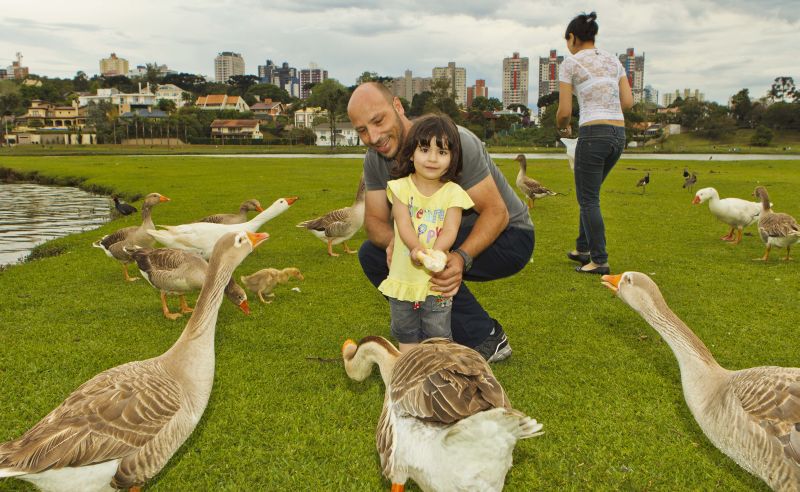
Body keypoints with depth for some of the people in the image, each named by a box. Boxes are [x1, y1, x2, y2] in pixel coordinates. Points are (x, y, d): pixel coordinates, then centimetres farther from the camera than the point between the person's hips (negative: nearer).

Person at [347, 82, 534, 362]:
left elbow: (497, 212, -27)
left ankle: (486, 340, -11)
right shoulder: (374, 159, -7)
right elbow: (374, 219, -6)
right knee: (371, 253, -8)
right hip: (450, 237, 7)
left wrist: (461, 257, -44)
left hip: (508, 235, -7)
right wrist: (393, 241, -32)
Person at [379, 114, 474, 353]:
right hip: (403, 277, 2)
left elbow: (450, 230, -14)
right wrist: (418, 248, -36)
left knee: (438, 336, 9)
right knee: (406, 333, 17)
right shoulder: (401, 187, -5)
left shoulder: (453, 192, -6)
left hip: (436, 279, -1)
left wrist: (435, 253, -35)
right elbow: (403, 224, -16)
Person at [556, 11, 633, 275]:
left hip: (593, 134, -7)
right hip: (619, 134, 7)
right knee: (588, 194, 21)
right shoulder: (613, 60, 16)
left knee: (588, 199, 3)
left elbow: (564, 111, -4)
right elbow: (628, 102, 10)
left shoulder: (570, 63, -1)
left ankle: (600, 261, 2)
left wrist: (563, 127, 17)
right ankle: (583, 248, 30)